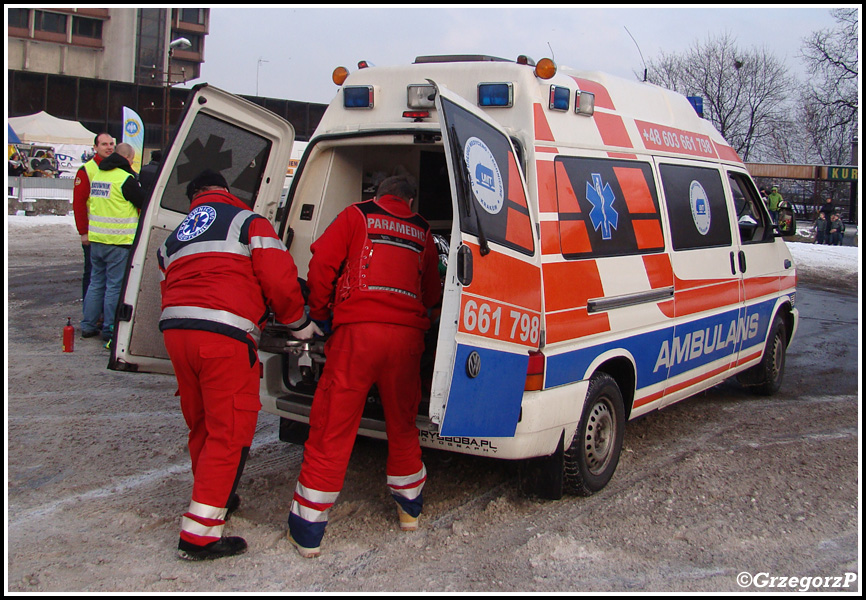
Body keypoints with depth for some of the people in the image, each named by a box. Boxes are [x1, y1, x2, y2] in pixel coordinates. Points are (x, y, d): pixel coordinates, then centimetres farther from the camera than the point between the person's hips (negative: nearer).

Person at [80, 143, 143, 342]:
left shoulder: (97, 174, 13)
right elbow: (143, 204, -6)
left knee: (96, 282, 16)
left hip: (96, 238, 8)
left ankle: (88, 325, 21)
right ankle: (110, 329, 4)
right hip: (118, 241, -8)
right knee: (115, 285, -1)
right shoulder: (126, 178, -13)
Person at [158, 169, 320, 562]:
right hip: (224, 334, -7)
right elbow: (279, 280, -1)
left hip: (174, 331, 7)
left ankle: (217, 498, 40)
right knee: (230, 430, -1)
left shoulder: (174, 239, 29)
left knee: (201, 426, 22)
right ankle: (199, 534, -1)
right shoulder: (247, 222, 9)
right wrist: (299, 324, 11)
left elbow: (168, 289, 24)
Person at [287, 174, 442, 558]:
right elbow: (432, 293, 24)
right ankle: (409, 507, 35)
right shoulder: (422, 232, 21)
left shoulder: (356, 215, 13)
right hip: (407, 334, 3)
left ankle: (308, 531, 4)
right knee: (402, 424, 21)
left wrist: (319, 314, 16)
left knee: (332, 429, -1)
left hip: (358, 329, -3)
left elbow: (322, 264, 4)